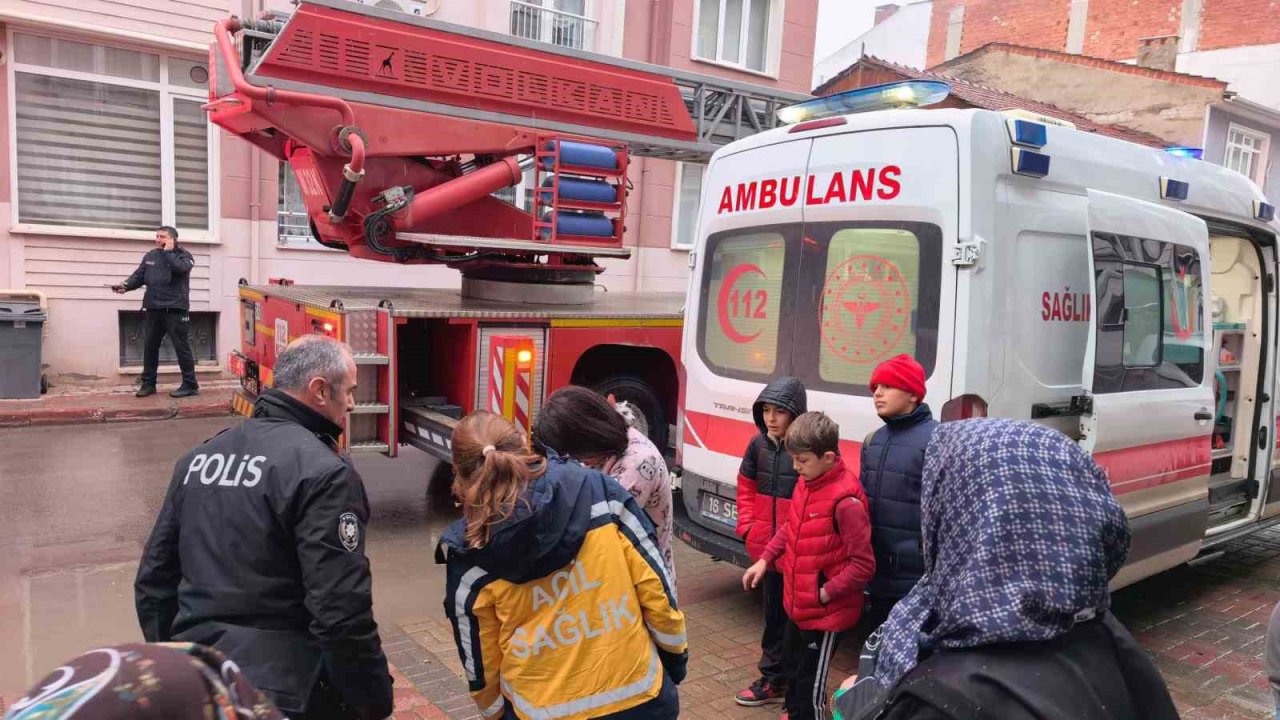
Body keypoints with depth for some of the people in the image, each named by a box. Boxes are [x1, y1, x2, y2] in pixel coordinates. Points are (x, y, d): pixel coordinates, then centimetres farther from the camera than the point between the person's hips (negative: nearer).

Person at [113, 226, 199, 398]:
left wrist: (168, 252, -12)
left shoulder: (183, 255, -1)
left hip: (175, 309, -6)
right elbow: (139, 275, 10)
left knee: (182, 347, -4)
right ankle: (148, 384, 20)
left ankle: (190, 385, 2)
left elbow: (179, 268, -23)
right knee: (149, 347, 10)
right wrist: (126, 286, -7)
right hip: (152, 309, 6)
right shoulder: (150, 255, 14)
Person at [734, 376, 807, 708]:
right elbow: (746, 488, 13)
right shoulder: (758, 445, 3)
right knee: (774, 613, 20)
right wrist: (747, 526, 5)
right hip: (767, 546, 7)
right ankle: (775, 678, 36)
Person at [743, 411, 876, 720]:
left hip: (826, 613, -8)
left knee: (811, 683, 7)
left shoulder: (846, 501, -27)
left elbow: (863, 566, -23)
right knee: (795, 668, 28)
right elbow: (789, 528, 15)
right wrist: (765, 559, 6)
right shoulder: (807, 483, -1)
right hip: (797, 604, 9)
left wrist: (825, 593, -18)